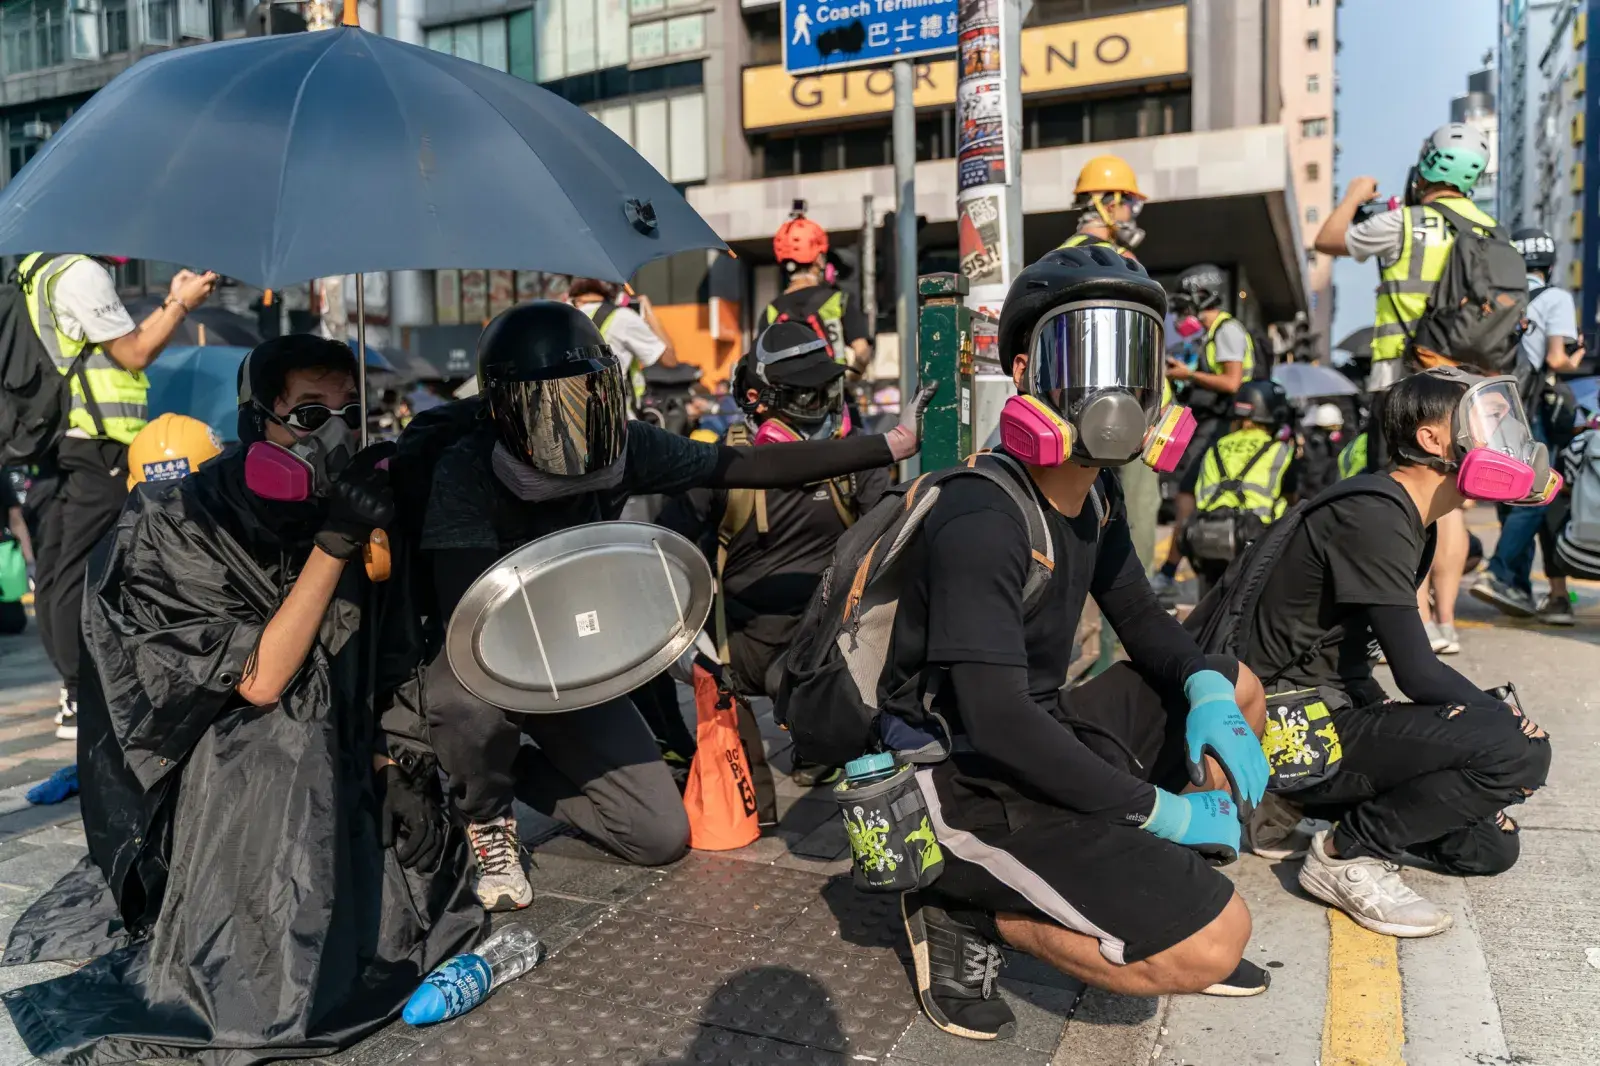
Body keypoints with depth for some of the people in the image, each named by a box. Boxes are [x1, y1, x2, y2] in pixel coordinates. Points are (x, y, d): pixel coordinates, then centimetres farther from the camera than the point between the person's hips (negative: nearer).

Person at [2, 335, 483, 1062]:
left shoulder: (352, 513, -1)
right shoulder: (180, 530, -16)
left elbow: (388, 670, 6)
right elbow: (260, 680, -23)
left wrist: (400, 768, -6)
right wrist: (334, 542, -28)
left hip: (329, 773, 6)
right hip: (219, 782, -6)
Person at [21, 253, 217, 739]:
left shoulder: (48, 271, 18)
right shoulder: (82, 273, -12)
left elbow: (119, 345, 18)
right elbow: (135, 355, -10)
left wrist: (170, 303, 16)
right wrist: (182, 304, -2)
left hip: (59, 447, 10)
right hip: (97, 453, -10)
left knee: (55, 573, 10)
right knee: (80, 573, -7)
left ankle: (74, 687, 20)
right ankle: (80, 702, -3)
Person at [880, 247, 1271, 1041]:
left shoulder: (1094, 495, 5)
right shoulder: (982, 523, -25)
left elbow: (1142, 622, 15)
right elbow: (998, 724, -29)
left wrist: (1208, 694, -7)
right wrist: (1162, 810, -20)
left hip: (1043, 736, 9)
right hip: (972, 783, -9)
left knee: (1236, 692, 14)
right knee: (1212, 940, -15)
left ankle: (1149, 891, 10)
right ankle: (969, 914, -2)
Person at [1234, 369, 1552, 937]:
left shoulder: (1410, 519, 13)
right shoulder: (1374, 515, -19)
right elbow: (1417, 673, -21)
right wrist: (1501, 714, -6)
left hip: (1333, 714, 10)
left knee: (1491, 845, 12)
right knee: (1522, 749, -20)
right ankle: (1347, 854, -9)